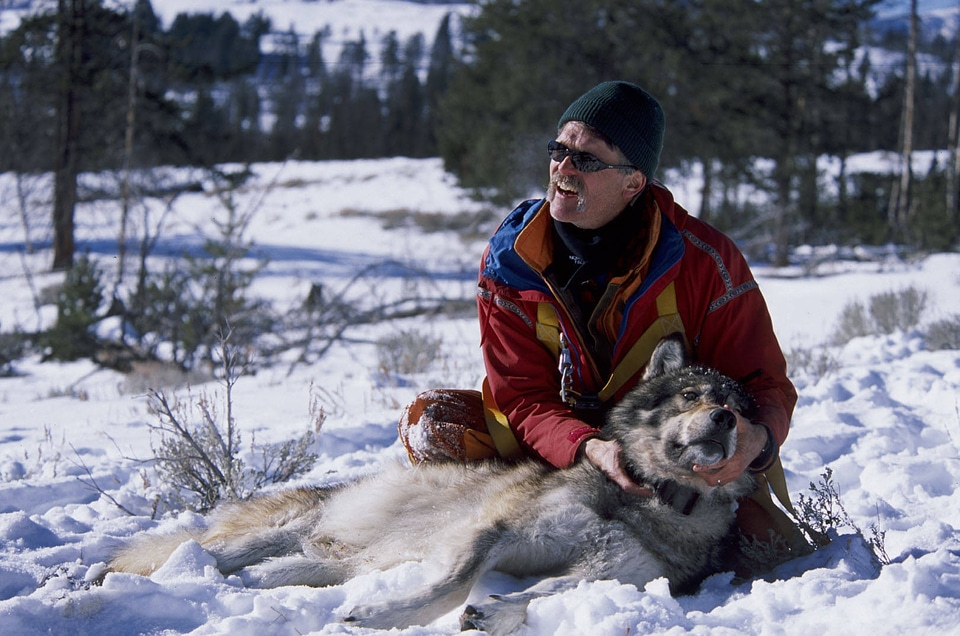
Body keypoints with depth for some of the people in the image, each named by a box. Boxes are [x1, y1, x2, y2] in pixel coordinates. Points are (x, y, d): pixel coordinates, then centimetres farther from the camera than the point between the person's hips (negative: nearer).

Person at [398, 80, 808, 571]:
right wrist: (588, 448, -36)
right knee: (430, 420, -17)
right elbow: (523, 398, -13)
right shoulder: (509, 260, -10)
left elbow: (765, 383, -12)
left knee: (773, 545, -30)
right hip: (566, 452, 2)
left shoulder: (704, 261, -17)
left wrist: (758, 438, -39)